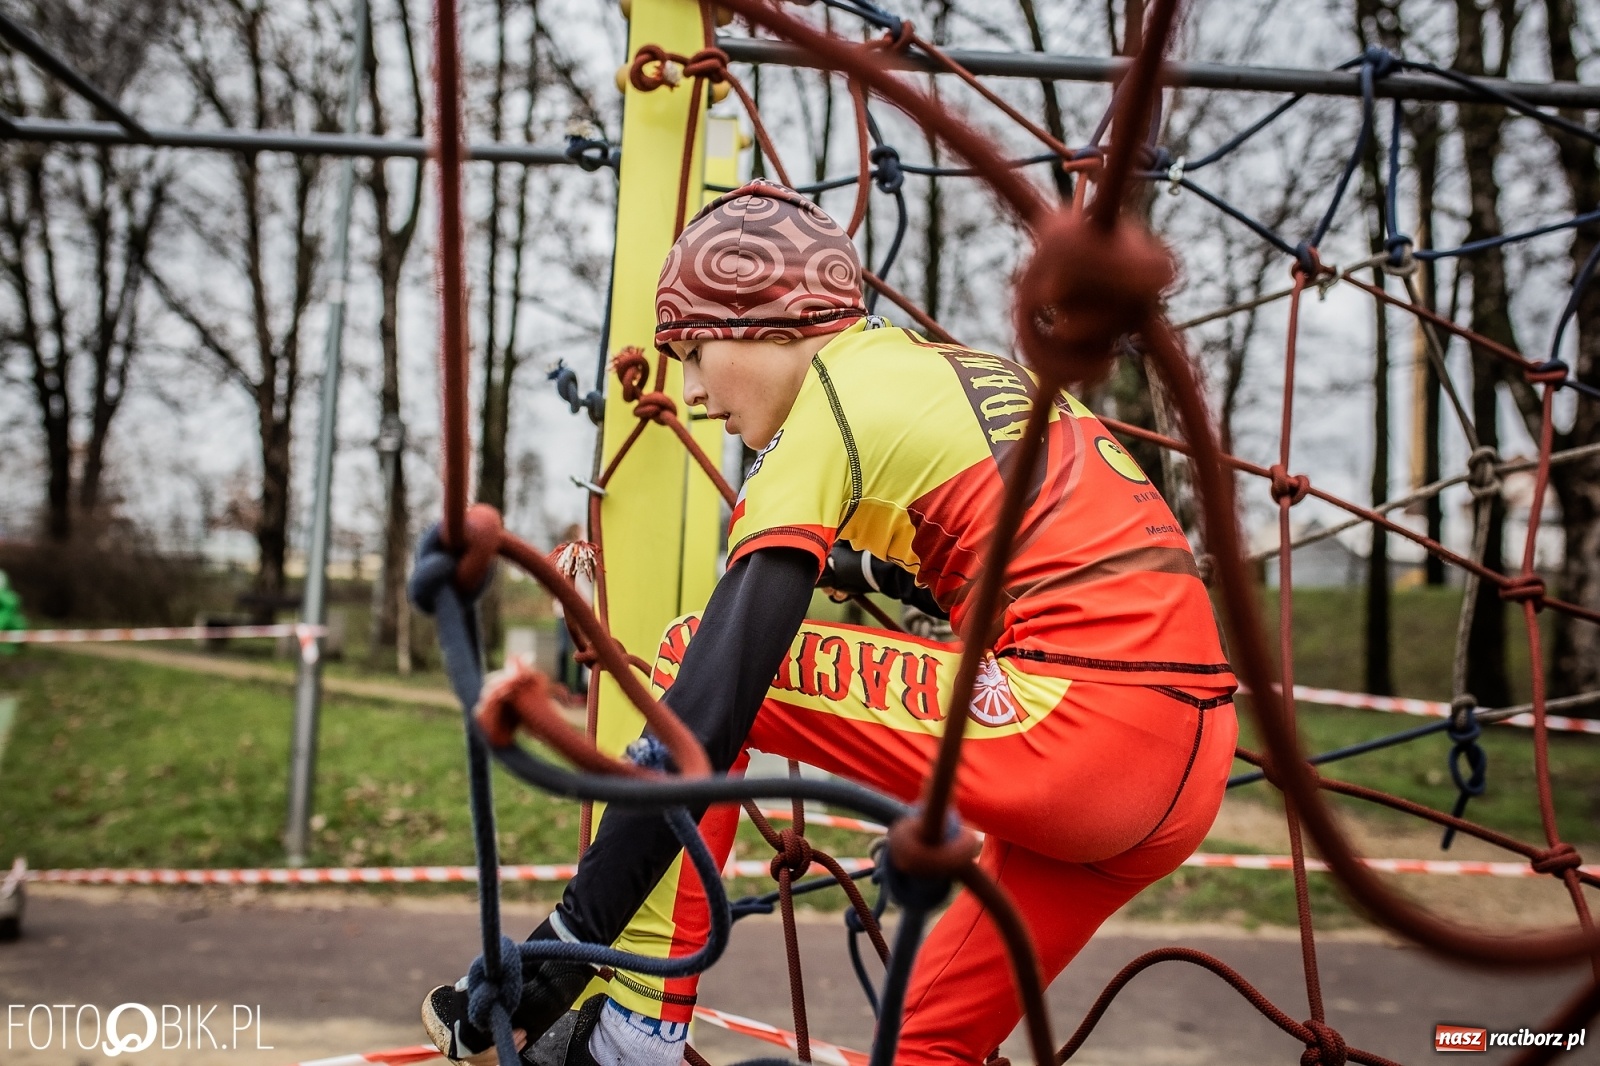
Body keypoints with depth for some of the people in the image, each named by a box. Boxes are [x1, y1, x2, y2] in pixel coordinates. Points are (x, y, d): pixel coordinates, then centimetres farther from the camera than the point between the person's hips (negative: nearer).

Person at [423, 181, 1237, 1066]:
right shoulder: (967, 370, 21)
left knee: (696, 657, 1)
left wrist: (565, 945, -9)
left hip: (1073, 723, -9)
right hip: (1190, 769, 9)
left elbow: (707, 712, -11)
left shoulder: (829, 400, -2)